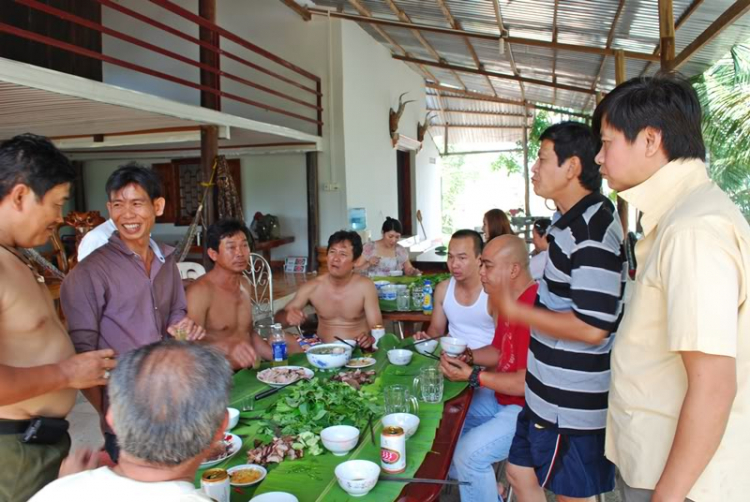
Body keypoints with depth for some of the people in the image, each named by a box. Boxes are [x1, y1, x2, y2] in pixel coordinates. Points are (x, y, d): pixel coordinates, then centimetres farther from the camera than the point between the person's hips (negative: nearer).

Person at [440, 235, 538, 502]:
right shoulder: (508, 300, 5)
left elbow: (529, 382, -28)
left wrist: (473, 377, -22)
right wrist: (467, 357, -3)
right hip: (503, 399, 10)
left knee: (470, 453, -21)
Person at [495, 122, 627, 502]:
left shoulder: (592, 230, -23)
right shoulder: (572, 221, 8)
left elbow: (592, 328, -27)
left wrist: (515, 311, -20)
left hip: (573, 403, -9)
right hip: (549, 393, 9)